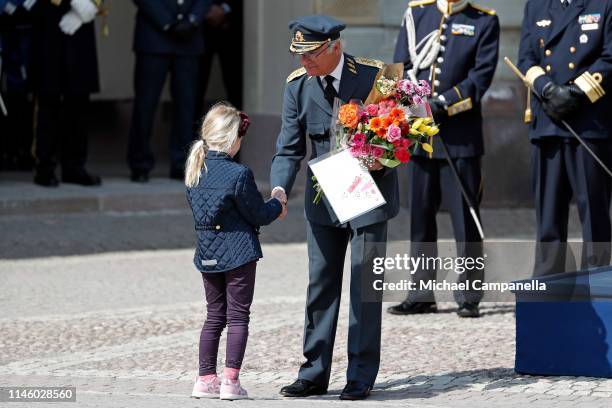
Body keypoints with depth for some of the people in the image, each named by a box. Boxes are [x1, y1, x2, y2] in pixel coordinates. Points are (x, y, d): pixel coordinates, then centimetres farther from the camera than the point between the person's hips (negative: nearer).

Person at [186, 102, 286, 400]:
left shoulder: (194, 171, 3)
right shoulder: (238, 174, -18)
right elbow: (259, 215, -12)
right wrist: (277, 207, 11)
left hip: (207, 253, 6)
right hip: (239, 252, -6)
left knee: (214, 315, 15)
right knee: (238, 317, 2)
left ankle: (206, 379, 15)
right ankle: (230, 380, -2)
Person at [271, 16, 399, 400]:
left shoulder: (374, 75, -13)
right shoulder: (297, 85, -4)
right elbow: (290, 149, -4)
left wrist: (382, 159, -21)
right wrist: (280, 189, -21)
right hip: (323, 197, 4)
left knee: (364, 285, -2)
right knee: (320, 284, 7)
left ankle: (361, 376, 4)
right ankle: (315, 373, 13)